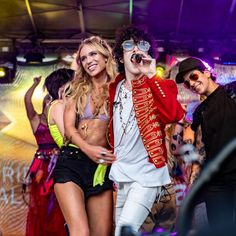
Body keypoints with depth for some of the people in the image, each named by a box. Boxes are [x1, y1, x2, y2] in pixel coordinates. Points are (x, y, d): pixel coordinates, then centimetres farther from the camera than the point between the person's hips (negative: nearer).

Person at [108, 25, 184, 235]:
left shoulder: (157, 86, -8)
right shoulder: (115, 88, 7)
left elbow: (173, 115, -30)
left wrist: (150, 76, -26)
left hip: (146, 174, -6)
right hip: (121, 174, 6)